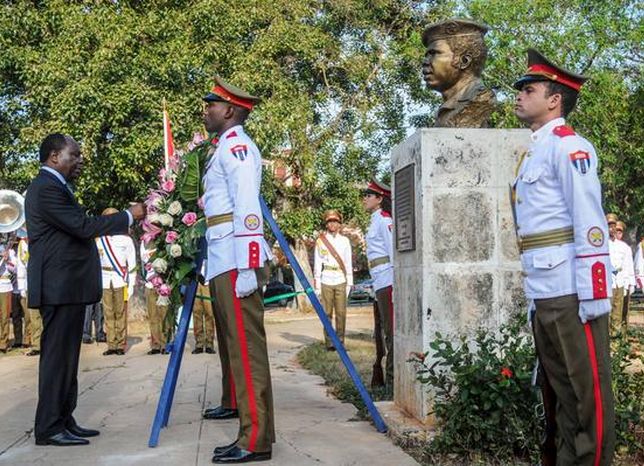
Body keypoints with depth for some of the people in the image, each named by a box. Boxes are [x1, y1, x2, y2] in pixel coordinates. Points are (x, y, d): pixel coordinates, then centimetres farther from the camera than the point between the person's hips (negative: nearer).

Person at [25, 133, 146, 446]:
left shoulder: (54, 186, 20)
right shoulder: (46, 188, -14)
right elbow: (83, 227, -18)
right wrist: (128, 216, -11)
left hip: (67, 286, 11)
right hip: (60, 287, -11)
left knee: (66, 356, 12)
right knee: (57, 356, -6)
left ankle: (63, 421, 18)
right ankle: (49, 429, -1)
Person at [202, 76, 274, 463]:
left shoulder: (237, 145, -7)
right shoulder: (226, 148, 23)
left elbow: (248, 210, -17)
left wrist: (247, 268, -23)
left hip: (237, 263, -10)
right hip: (227, 263, 10)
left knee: (247, 348, -9)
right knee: (241, 347, 11)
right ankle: (254, 433, 17)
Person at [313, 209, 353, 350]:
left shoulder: (345, 241, 12)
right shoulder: (321, 241, 6)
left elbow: (348, 263, 12)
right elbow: (317, 264, 5)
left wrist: (349, 283, 7)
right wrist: (317, 284, 0)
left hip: (341, 281, 1)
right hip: (326, 281, -1)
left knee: (341, 313, -3)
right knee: (327, 313, -2)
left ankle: (340, 341, 4)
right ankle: (329, 342, 2)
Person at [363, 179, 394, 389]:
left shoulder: (383, 220, -8)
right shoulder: (376, 221, 20)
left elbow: (394, 251, -15)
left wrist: (395, 285, -20)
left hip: (387, 281, -10)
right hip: (381, 283, 10)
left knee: (391, 330, -8)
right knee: (386, 330, 14)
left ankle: (393, 378, -6)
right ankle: (390, 377, 21)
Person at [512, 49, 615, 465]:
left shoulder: (568, 146, -8)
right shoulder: (533, 151, 19)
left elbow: (590, 223, -16)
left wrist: (594, 294, -20)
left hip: (572, 294, -9)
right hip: (543, 294, 9)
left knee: (589, 388, -1)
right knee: (561, 386, 15)